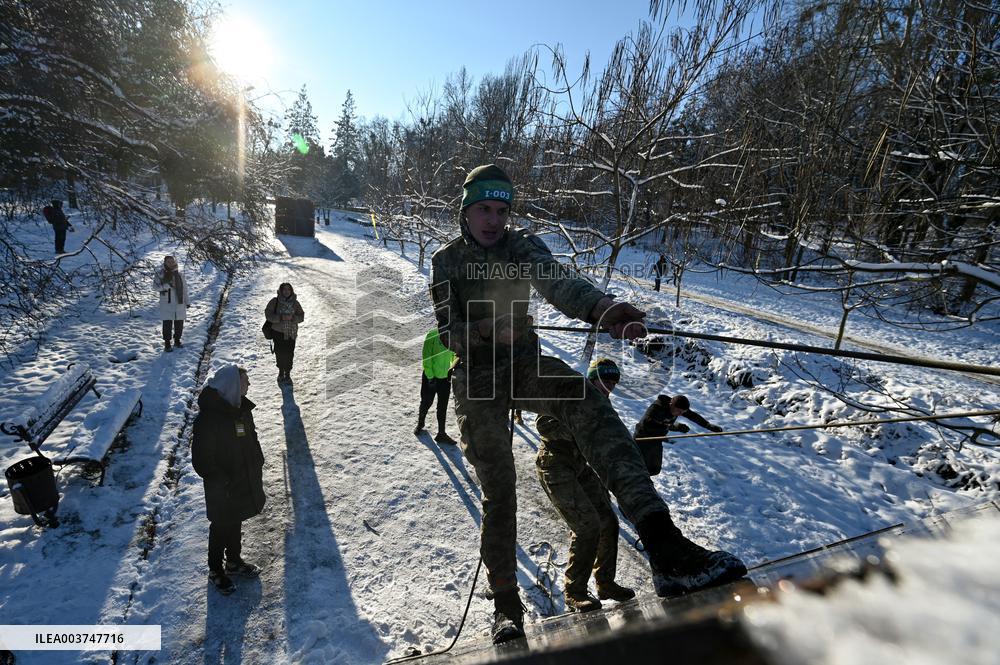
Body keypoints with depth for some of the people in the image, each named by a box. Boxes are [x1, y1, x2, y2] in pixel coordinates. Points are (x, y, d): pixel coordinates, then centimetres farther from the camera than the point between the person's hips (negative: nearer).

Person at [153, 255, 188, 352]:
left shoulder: (179, 274, 9)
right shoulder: (160, 273, -1)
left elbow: (184, 288, 14)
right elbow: (155, 286, -10)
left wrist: (187, 301, 13)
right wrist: (167, 285, -24)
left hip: (179, 303, 4)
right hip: (166, 303, -3)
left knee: (179, 323, 9)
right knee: (167, 324, -3)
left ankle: (177, 340, 25)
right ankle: (167, 344, 5)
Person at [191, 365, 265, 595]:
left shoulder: (242, 409, -4)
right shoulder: (207, 418, -27)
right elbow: (201, 460, -22)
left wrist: (258, 466, 7)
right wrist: (221, 482, -21)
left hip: (245, 483, 7)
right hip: (222, 491, -7)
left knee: (236, 523, 24)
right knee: (221, 528, 14)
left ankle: (234, 561, 44)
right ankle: (216, 571, 37)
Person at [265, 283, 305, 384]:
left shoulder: (295, 303, 2)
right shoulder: (275, 301, -3)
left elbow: (301, 317, 2)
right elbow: (268, 314, -7)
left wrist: (292, 317, -18)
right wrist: (280, 317, -21)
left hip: (291, 333, 1)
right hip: (278, 332, -1)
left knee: (289, 354, 0)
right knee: (280, 353, 6)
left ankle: (287, 374, 16)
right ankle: (281, 372, 28)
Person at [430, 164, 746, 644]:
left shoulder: (522, 247, 6)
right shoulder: (447, 261, 6)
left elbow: (558, 281, -16)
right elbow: (448, 333, -3)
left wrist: (602, 309, -37)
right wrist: (487, 330, -25)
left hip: (524, 361, 1)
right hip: (477, 375, 0)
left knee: (583, 398, -33)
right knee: (498, 490, -4)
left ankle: (663, 543, -44)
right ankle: (505, 601, 18)